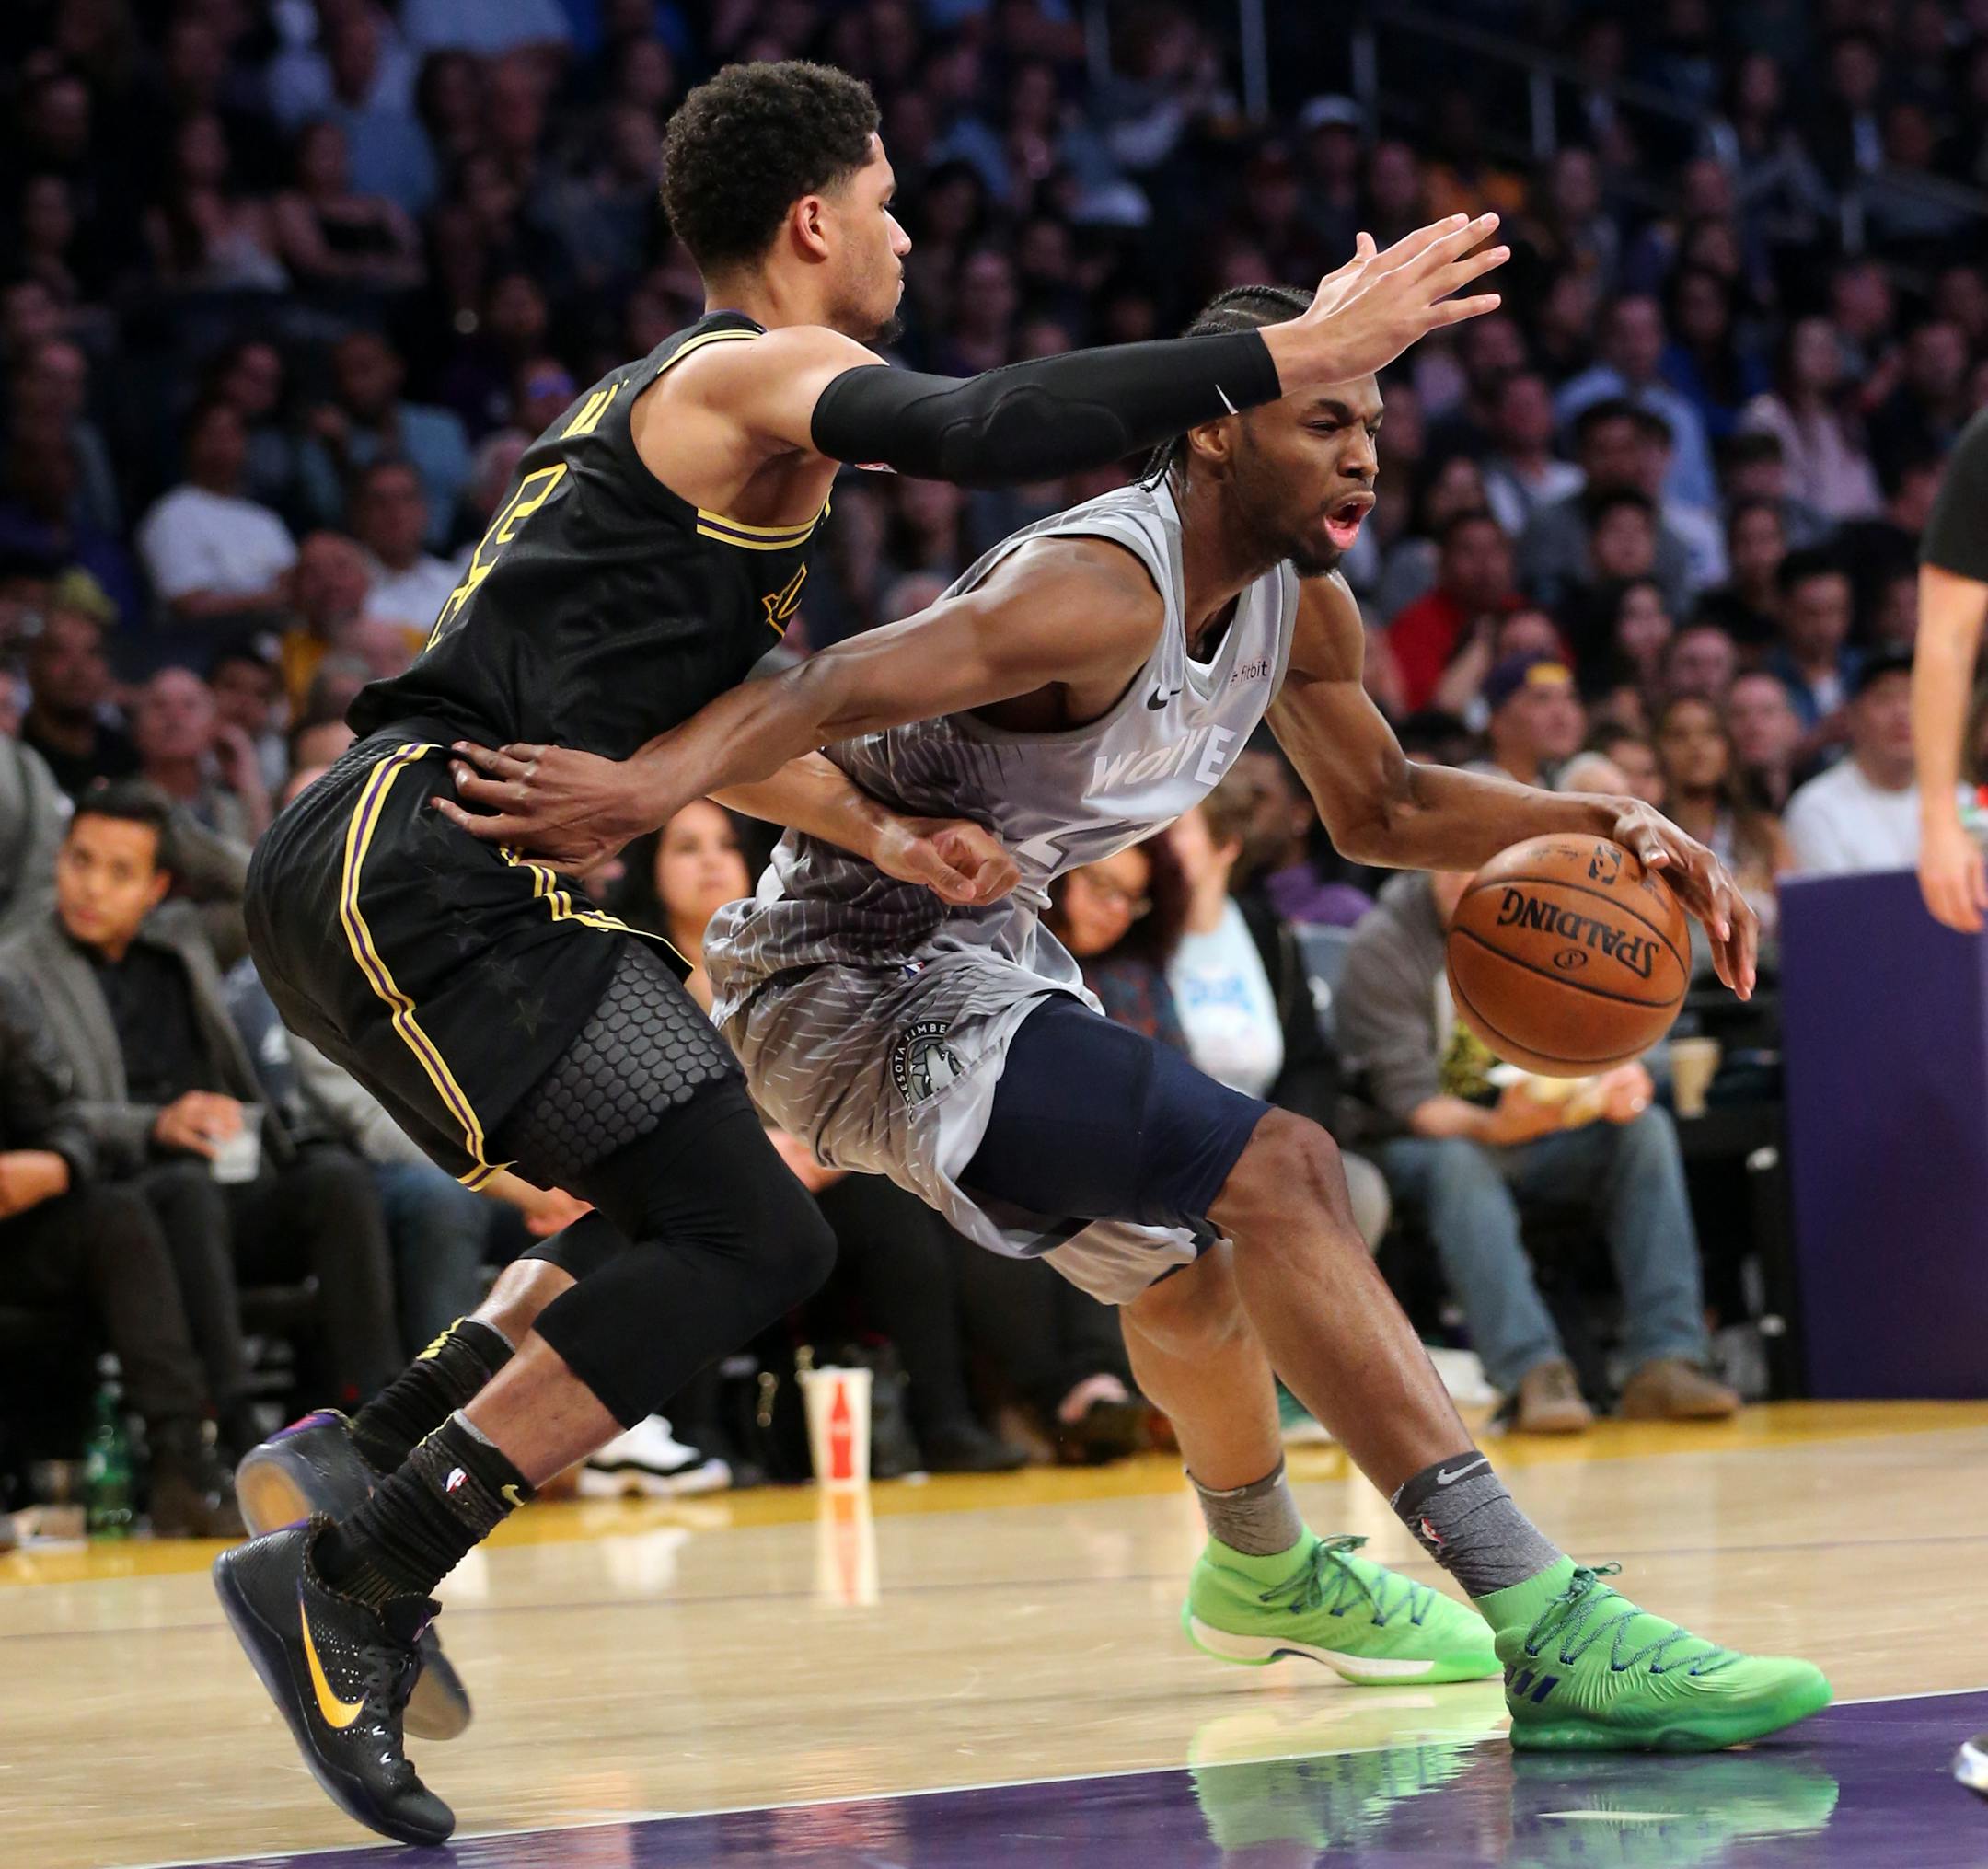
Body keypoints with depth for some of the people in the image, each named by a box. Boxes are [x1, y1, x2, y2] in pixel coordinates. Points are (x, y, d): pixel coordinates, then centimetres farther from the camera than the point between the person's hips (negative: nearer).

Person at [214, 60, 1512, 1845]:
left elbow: (676, 708, 23)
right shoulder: (762, 374, -4)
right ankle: (348, 1577, -15)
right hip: (425, 862, -10)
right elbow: (980, 428, -25)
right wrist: (1293, 353, -23)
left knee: (692, 1202, 20)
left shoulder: (675, 398, 27)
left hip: (371, 868, 10)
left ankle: (362, 1457, 14)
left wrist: (880, 833, 9)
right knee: (747, 1241, -12)